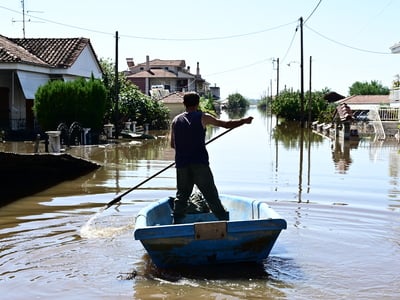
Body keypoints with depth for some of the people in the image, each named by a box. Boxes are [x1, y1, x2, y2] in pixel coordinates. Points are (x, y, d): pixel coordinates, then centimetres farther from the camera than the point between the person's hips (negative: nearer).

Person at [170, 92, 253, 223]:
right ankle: (225, 220, 2)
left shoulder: (176, 120, 9)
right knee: (211, 195, 1)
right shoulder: (202, 117, -1)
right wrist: (244, 121, 15)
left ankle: (176, 224, 11)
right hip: (200, 164, -3)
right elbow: (226, 124, 1)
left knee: (181, 196, 13)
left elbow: (172, 144, 14)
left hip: (182, 165, 3)